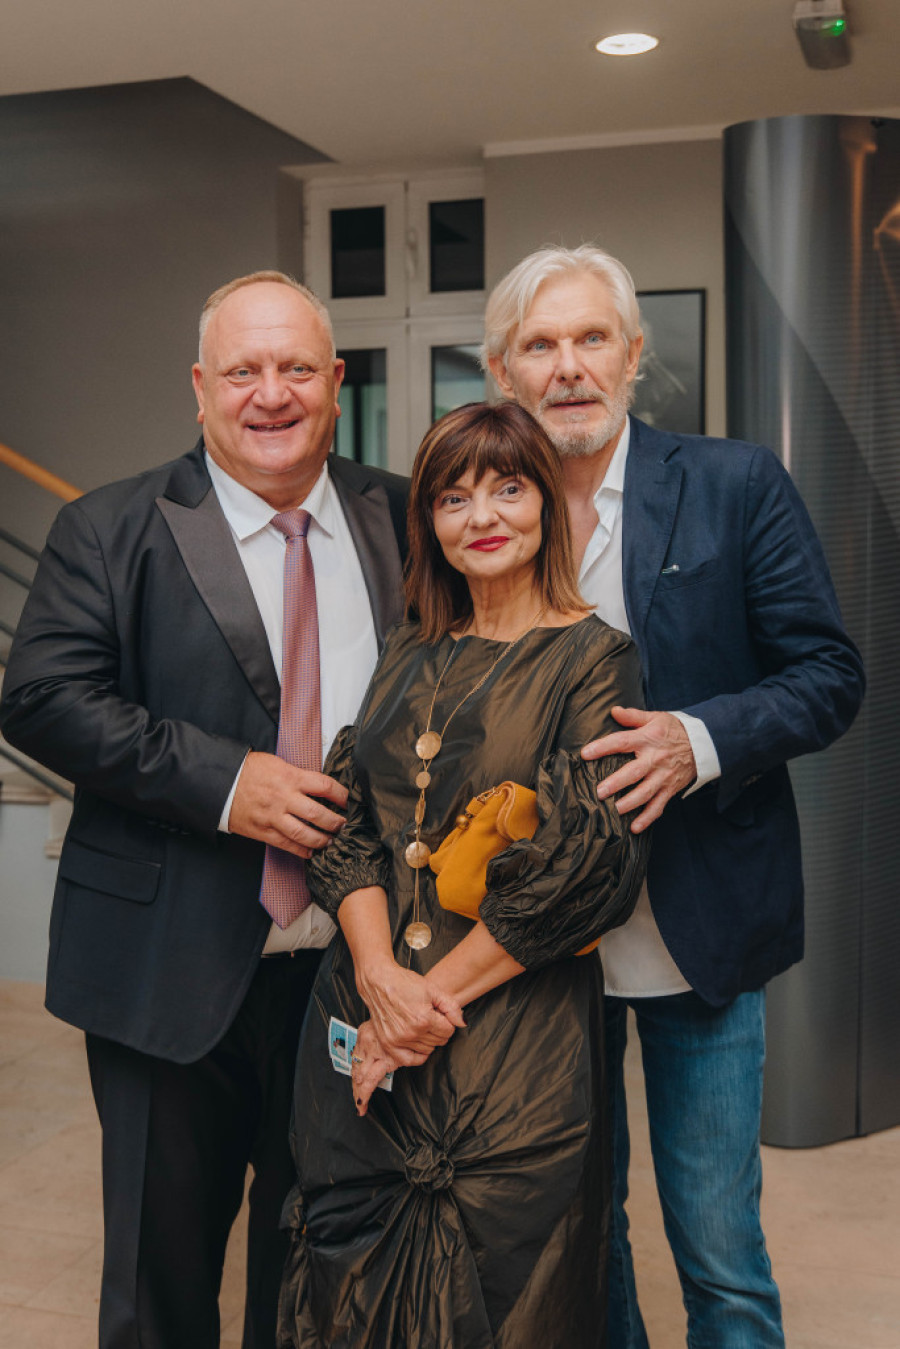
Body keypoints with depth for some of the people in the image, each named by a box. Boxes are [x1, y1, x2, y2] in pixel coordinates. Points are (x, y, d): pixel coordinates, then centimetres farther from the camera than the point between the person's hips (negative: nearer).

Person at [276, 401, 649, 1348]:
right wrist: (379, 973, -12)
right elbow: (347, 819, 4)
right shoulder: (411, 652, 12)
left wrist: (435, 997, -13)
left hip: (514, 1044, -4)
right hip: (363, 1023, 5)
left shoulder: (591, 659, -4)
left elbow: (583, 869, -13)